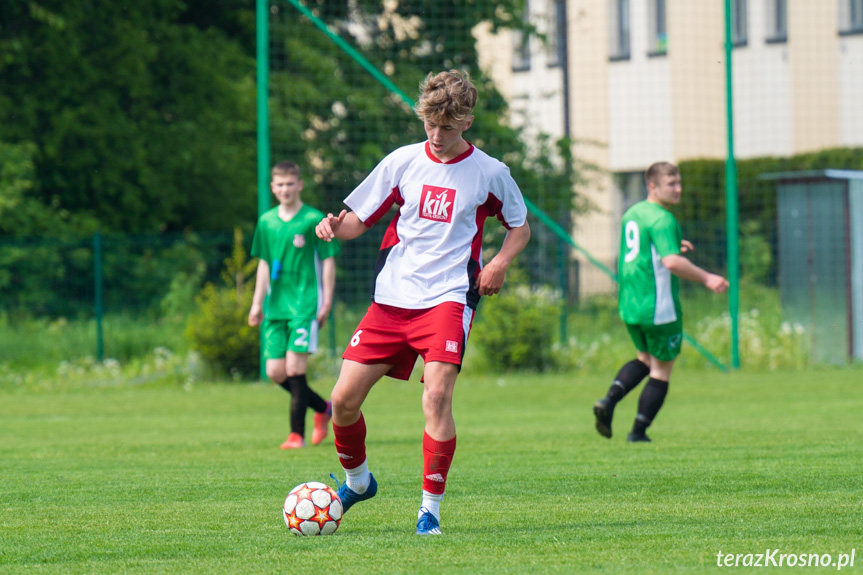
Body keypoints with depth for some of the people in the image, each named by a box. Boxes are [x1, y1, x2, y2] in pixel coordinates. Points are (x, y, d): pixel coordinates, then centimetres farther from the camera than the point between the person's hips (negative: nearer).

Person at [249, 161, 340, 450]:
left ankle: (297, 433, -2)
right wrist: (257, 302, 12)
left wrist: (326, 302, -5)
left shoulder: (314, 220, -4)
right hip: (276, 307, 5)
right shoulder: (266, 222, 10)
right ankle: (323, 408, 22)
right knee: (275, 372, 0)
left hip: (305, 305, -5)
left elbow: (328, 261, -1)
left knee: (294, 367, -12)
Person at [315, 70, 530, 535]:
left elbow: (520, 227, 15)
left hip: (447, 296, -3)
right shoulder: (403, 162, 6)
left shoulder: (489, 173, 2)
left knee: (437, 395, -24)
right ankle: (357, 480, 27)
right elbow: (359, 220, 11)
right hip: (391, 296, 3)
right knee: (343, 399, -2)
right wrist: (335, 227, -12)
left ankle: (430, 508, -13)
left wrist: (499, 263, -4)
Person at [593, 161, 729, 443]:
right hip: (658, 308, -8)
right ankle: (638, 432, 7)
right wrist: (706, 278, -24)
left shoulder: (631, 214, 13)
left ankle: (609, 401, 3)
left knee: (644, 359, 25)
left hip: (629, 304, 8)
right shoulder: (662, 219, -16)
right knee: (661, 371, 6)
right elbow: (671, 262, -28)